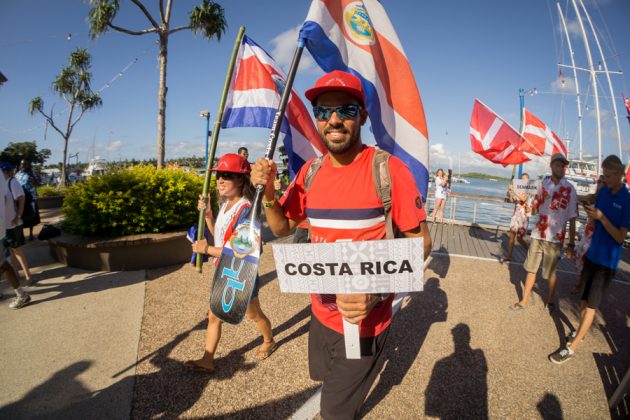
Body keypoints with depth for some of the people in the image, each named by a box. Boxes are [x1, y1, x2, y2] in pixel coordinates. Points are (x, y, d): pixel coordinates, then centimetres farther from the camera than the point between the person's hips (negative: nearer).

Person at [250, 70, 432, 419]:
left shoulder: (388, 170, -19)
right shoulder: (310, 172, -1)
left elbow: (420, 242, -15)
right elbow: (282, 228, 7)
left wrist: (376, 292, -29)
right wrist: (267, 191, -12)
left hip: (364, 321, -5)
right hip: (321, 312, 6)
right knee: (328, 380, 31)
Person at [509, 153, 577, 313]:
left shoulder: (569, 190, -8)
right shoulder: (543, 183, 3)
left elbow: (572, 219, -7)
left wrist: (571, 243, -7)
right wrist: (536, 204, -11)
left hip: (555, 238, -3)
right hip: (537, 234, 3)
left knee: (551, 273, 9)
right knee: (530, 269, 12)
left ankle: (550, 302, 30)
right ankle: (524, 301, 25)